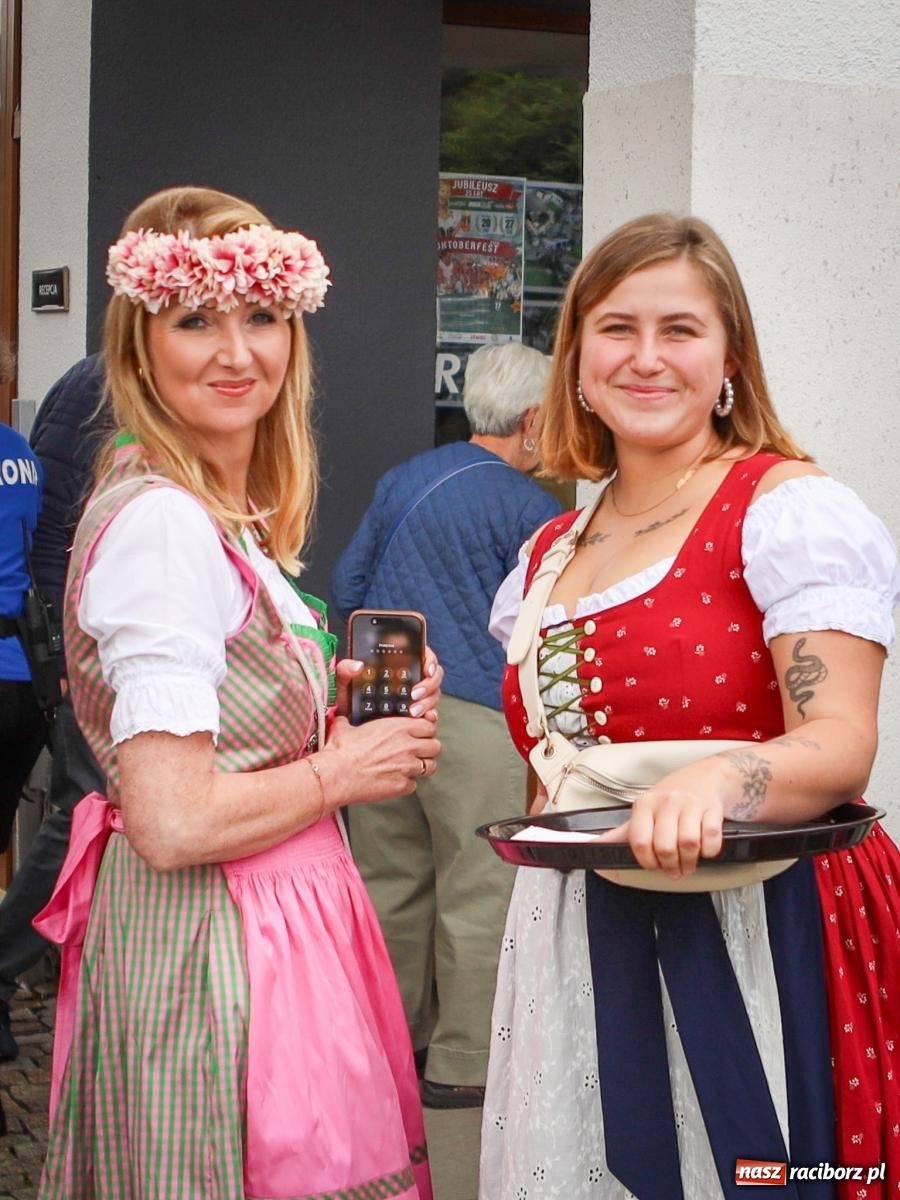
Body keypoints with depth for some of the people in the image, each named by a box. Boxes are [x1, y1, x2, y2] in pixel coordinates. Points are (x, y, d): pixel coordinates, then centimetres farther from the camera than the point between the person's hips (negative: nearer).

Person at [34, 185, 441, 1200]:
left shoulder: (230, 516, 11)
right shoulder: (161, 523, -19)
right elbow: (172, 820, -25)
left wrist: (340, 704, 6)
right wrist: (340, 771, -11)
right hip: (206, 944, -10)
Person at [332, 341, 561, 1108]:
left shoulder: (405, 478, 11)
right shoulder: (530, 508, -9)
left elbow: (346, 587, 15)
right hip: (473, 717, -7)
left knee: (391, 881, 15)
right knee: (479, 897, 2)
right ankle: (464, 1063, 7)